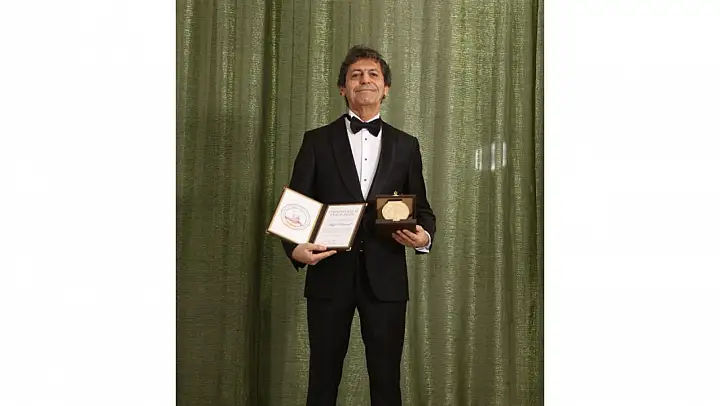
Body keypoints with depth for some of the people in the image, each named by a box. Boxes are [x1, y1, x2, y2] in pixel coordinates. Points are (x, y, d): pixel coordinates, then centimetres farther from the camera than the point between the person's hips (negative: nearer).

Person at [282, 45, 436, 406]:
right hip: (330, 274, -1)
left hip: (385, 277, 1)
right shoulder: (317, 141, 6)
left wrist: (424, 236, -10)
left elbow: (422, 208, 12)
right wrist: (296, 248, -17)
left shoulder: (405, 145, 10)